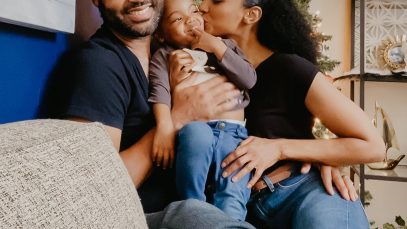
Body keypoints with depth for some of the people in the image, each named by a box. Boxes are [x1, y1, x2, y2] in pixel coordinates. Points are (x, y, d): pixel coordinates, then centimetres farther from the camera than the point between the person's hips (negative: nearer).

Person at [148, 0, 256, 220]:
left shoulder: (225, 45, 23)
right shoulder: (164, 55, 14)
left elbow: (249, 80, 7)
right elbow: (160, 92, -6)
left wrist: (216, 46, 1)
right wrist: (164, 124, -26)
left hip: (233, 135, 2)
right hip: (193, 129, -2)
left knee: (232, 200, -22)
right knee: (198, 133, -37)